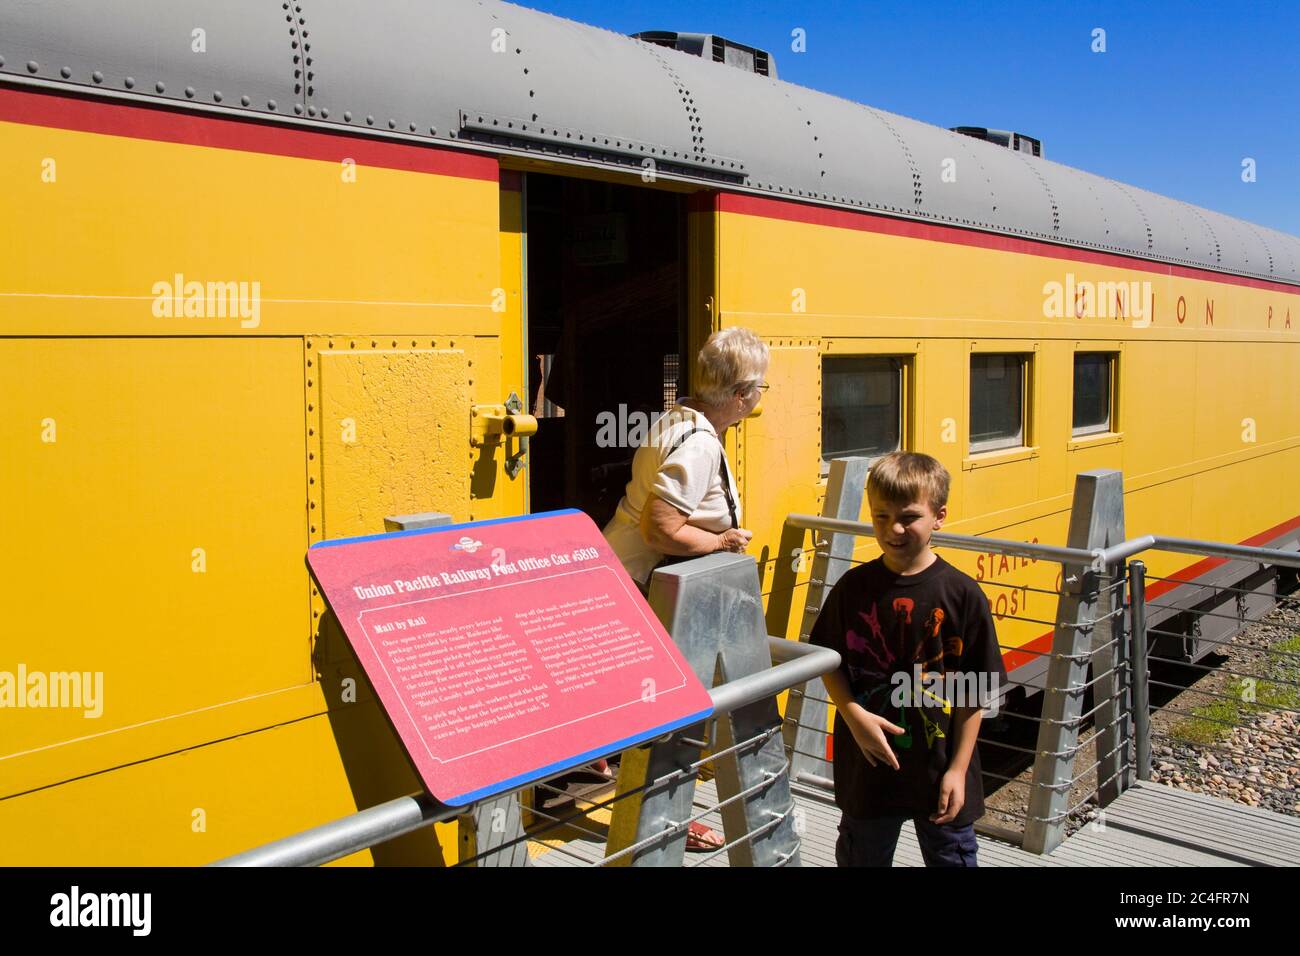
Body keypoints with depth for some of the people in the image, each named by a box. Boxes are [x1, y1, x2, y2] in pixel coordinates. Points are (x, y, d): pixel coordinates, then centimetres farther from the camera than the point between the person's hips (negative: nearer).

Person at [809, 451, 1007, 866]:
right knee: (862, 856, 19)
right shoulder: (854, 587, -6)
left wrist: (958, 769, -8)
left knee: (951, 855, 17)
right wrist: (854, 715, -13)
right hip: (867, 764, 2)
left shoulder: (962, 594, -12)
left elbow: (975, 694, -7)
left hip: (939, 767, -1)